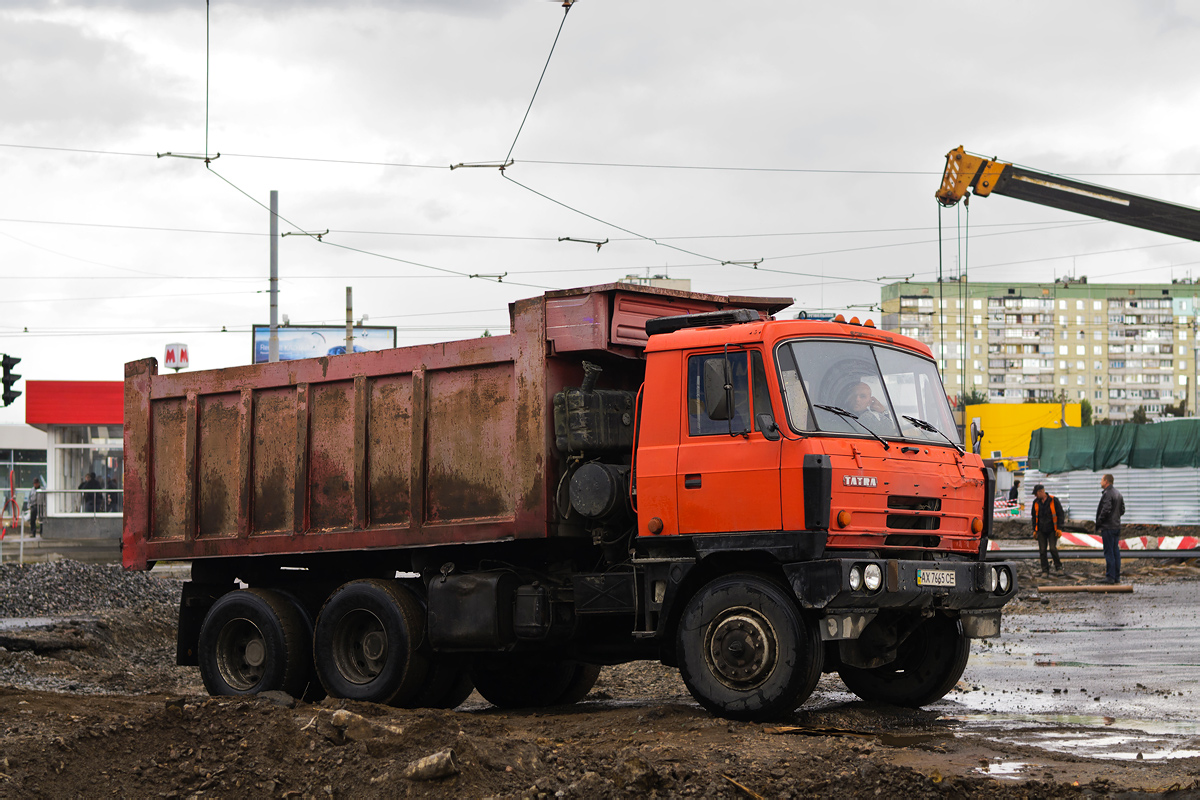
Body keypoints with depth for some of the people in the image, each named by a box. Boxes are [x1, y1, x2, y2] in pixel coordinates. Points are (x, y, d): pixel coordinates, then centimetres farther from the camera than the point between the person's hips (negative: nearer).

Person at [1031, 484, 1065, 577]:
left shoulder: (1054, 500, -5)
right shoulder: (1036, 502, 8)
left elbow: (1060, 514, -3)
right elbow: (1034, 517, 17)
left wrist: (1059, 528, -9)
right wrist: (1034, 530, 11)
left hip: (1052, 530, -4)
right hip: (1041, 530, 4)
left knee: (1053, 548, -13)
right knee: (1042, 550, -1)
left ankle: (1058, 567, 3)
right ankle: (1045, 570, 6)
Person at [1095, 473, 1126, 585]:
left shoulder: (1107, 494, -15)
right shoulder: (1118, 493, 15)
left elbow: (1106, 510, -22)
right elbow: (1122, 510, 19)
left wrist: (1099, 523, -11)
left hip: (1108, 527, -9)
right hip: (1117, 526, 9)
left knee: (1109, 552, -6)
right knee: (1116, 551, 11)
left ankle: (1110, 577, -6)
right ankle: (1117, 577, 13)